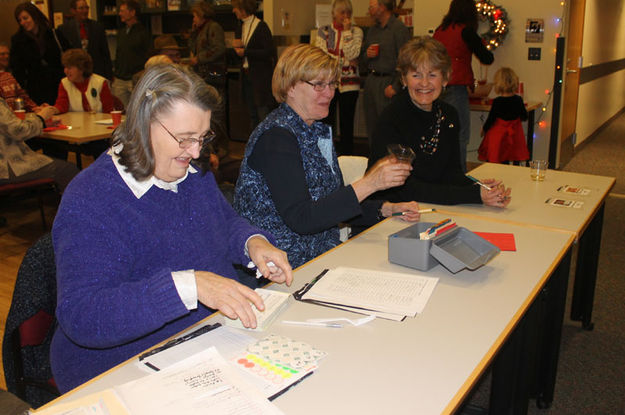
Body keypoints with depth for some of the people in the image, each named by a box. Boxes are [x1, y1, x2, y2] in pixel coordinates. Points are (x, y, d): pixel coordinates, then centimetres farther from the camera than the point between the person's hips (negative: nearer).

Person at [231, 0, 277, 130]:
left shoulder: (261, 26, -9)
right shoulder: (240, 28, 14)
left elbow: (268, 52, -17)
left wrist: (245, 52, -14)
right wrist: (237, 47, -4)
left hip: (261, 77, -7)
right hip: (246, 75, 8)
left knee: (263, 114, -7)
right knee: (252, 115, 12)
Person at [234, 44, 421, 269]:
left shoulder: (317, 130, 12)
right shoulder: (276, 136, -16)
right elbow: (300, 219, -24)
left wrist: (386, 209, 2)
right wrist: (368, 184, -27)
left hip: (321, 254, 9)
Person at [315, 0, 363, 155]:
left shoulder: (356, 31, 4)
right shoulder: (323, 31, 8)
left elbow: (352, 54, -11)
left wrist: (347, 30, -7)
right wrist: (345, 62, -8)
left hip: (349, 83, -1)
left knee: (347, 125, 2)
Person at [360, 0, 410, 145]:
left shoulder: (399, 29, -7)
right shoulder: (372, 30, 17)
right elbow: (362, 62, 24)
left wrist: (395, 86, -19)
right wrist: (367, 55, 1)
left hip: (388, 82, -7)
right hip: (371, 81, 7)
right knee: (371, 126, 9)